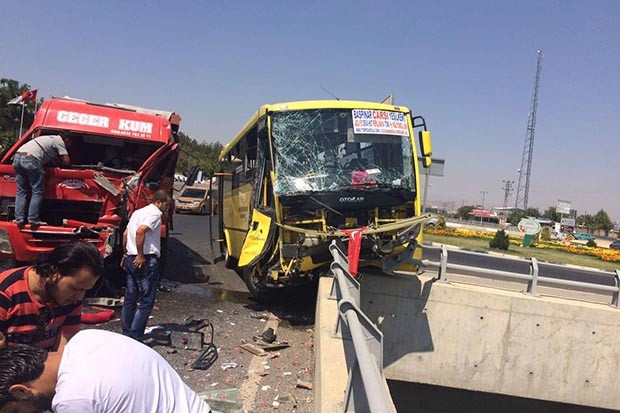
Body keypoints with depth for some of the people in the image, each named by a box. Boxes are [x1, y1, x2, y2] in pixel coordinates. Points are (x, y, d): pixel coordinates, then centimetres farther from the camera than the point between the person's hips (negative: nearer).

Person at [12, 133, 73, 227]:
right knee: (37, 191, -2)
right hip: (31, 159, -8)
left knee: (21, 191, 9)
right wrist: (61, 161, 22)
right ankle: (33, 219, -6)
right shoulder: (59, 141, 7)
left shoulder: (51, 138, 31)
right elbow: (66, 161, 3)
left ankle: (19, 218, 4)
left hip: (18, 156, 8)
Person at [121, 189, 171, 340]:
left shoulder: (138, 212, 19)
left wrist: (126, 254, 27)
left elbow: (125, 234, 22)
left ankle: (126, 334, 22)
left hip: (130, 259, 10)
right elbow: (140, 231, -25)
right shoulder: (155, 214, -10)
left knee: (130, 298, 14)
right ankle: (134, 337, -6)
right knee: (146, 301, -4)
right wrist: (141, 256, -21)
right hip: (146, 261, -10)